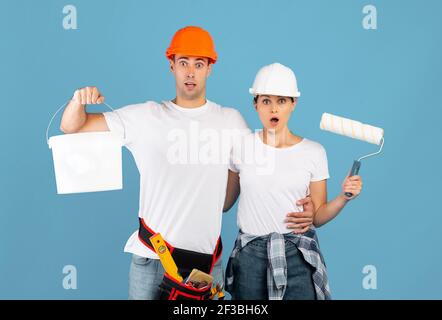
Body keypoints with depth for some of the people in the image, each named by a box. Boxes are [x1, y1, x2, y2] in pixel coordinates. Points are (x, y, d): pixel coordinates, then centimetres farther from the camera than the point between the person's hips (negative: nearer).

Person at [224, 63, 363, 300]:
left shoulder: (314, 152, -1)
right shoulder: (241, 146, -1)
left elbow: (317, 216, 1)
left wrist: (344, 197, -13)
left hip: (299, 256, 0)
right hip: (250, 254, 1)